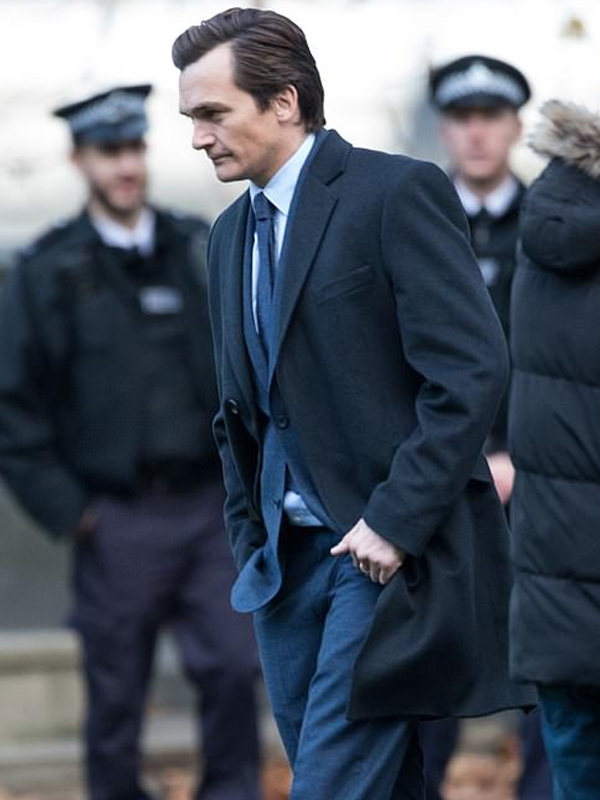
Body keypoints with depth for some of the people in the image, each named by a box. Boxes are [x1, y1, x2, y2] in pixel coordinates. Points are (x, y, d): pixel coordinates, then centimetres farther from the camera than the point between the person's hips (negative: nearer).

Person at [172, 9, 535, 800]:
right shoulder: (231, 233, 15)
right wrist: (249, 542, 15)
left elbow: (472, 369, -16)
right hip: (287, 557, 7)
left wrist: (395, 522, -19)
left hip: (392, 553, -7)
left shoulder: (398, 192, -9)